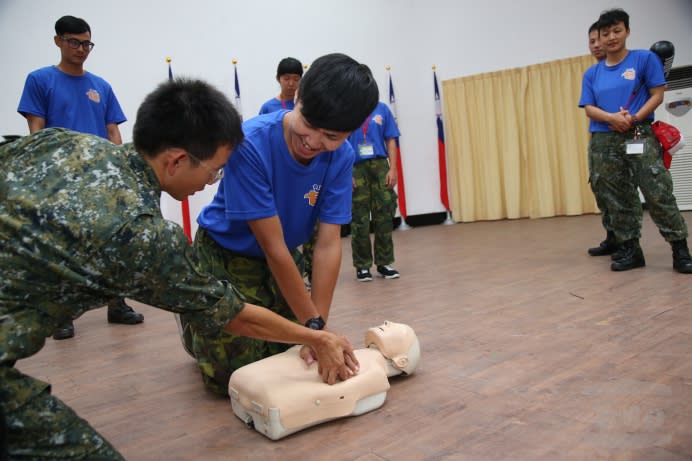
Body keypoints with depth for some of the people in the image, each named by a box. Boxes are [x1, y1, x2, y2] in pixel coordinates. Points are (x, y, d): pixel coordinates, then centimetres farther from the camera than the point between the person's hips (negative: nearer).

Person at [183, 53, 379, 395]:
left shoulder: (341, 157, -19)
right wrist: (314, 324, -26)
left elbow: (328, 245, -18)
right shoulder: (250, 143, -33)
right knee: (236, 376, -5)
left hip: (284, 258, 5)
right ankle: (193, 322, 25)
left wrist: (318, 326, -22)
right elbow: (273, 247, -30)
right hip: (226, 254, -4)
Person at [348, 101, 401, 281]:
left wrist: (392, 169, -3)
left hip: (380, 166, 2)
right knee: (360, 220, 3)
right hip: (356, 168, -2)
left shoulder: (382, 109, 7)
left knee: (384, 216, 4)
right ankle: (362, 266, 12)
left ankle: (384, 263, 15)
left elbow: (390, 141, 6)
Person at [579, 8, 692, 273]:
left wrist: (634, 118, -16)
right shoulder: (592, 74, 12)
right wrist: (613, 117, -15)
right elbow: (589, 109, 5)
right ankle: (630, 250, 14)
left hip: (640, 137, -3)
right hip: (603, 142, 3)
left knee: (659, 195, -8)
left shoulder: (645, 59, 5)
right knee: (617, 201, 5)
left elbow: (657, 94, 0)